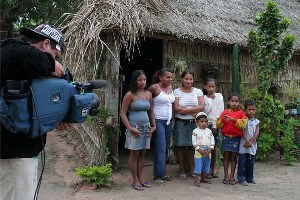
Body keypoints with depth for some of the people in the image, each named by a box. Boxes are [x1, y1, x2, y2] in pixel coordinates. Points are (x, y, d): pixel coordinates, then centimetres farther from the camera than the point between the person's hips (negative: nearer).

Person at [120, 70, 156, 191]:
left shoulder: (148, 94, 8)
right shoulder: (130, 95, -8)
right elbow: (123, 113, -8)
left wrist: (153, 126, 7)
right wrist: (130, 128, -15)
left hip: (146, 127, 5)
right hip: (134, 128, -5)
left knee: (142, 154, 11)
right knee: (134, 154, 2)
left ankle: (140, 178, 21)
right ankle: (135, 181, 11)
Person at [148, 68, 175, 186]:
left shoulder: (171, 87, 8)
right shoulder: (154, 88, -12)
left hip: (168, 121, 7)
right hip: (158, 121, -7)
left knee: (165, 148, 9)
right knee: (160, 148, -10)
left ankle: (162, 173, 19)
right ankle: (158, 176, -3)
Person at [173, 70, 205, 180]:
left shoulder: (198, 91, 7)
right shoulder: (177, 91, 0)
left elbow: (201, 106, -6)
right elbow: (177, 108, -11)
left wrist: (185, 110, -14)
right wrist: (193, 112, -10)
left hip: (194, 123, 1)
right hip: (181, 123, -1)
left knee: (192, 146, 1)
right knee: (181, 146, 3)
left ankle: (192, 170, 13)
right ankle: (182, 171, 13)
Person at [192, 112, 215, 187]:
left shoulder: (209, 131, 7)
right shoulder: (195, 131, -5)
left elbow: (212, 141, 5)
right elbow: (194, 142, -9)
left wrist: (210, 149, -8)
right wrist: (200, 150, -16)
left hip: (208, 152, 5)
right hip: (199, 152, -5)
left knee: (206, 165, 14)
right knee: (198, 166, -6)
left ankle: (203, 178, 29)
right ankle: (197, 180, -1)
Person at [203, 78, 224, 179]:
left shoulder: (219, 96, 3)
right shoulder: (203, 98, 1)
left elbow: (220, 111, -2)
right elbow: (204, 111, -9)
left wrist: (215, 125, -7)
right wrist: (210, 101, -11)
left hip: (216, 124, 1)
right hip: (206, 124, -1)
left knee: (215, 147, 6)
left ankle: (214, 168, 15)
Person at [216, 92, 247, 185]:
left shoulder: (241, 113, 1)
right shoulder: (225, 112, 5)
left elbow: (243, 125, -10)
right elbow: (218, 125, 6)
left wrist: (234, 120, -22)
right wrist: (222, 120, -14)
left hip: (236, 138, -1)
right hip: (226, 137, 1)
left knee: (233, 157, 7)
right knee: (226, 157, 6)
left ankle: (232, 176, 15)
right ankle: (226, 176, 13)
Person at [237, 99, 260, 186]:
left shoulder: (256, 121, 8)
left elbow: (257, 133, 0)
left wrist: (250, 141, -12)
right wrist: (247, 141, -15)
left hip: (252, 145, 4)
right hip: (243, 145, -4)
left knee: (251, 163, 11)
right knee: (242, 162, -1)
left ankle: (250, 178, 23)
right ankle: (242, 178, 7)